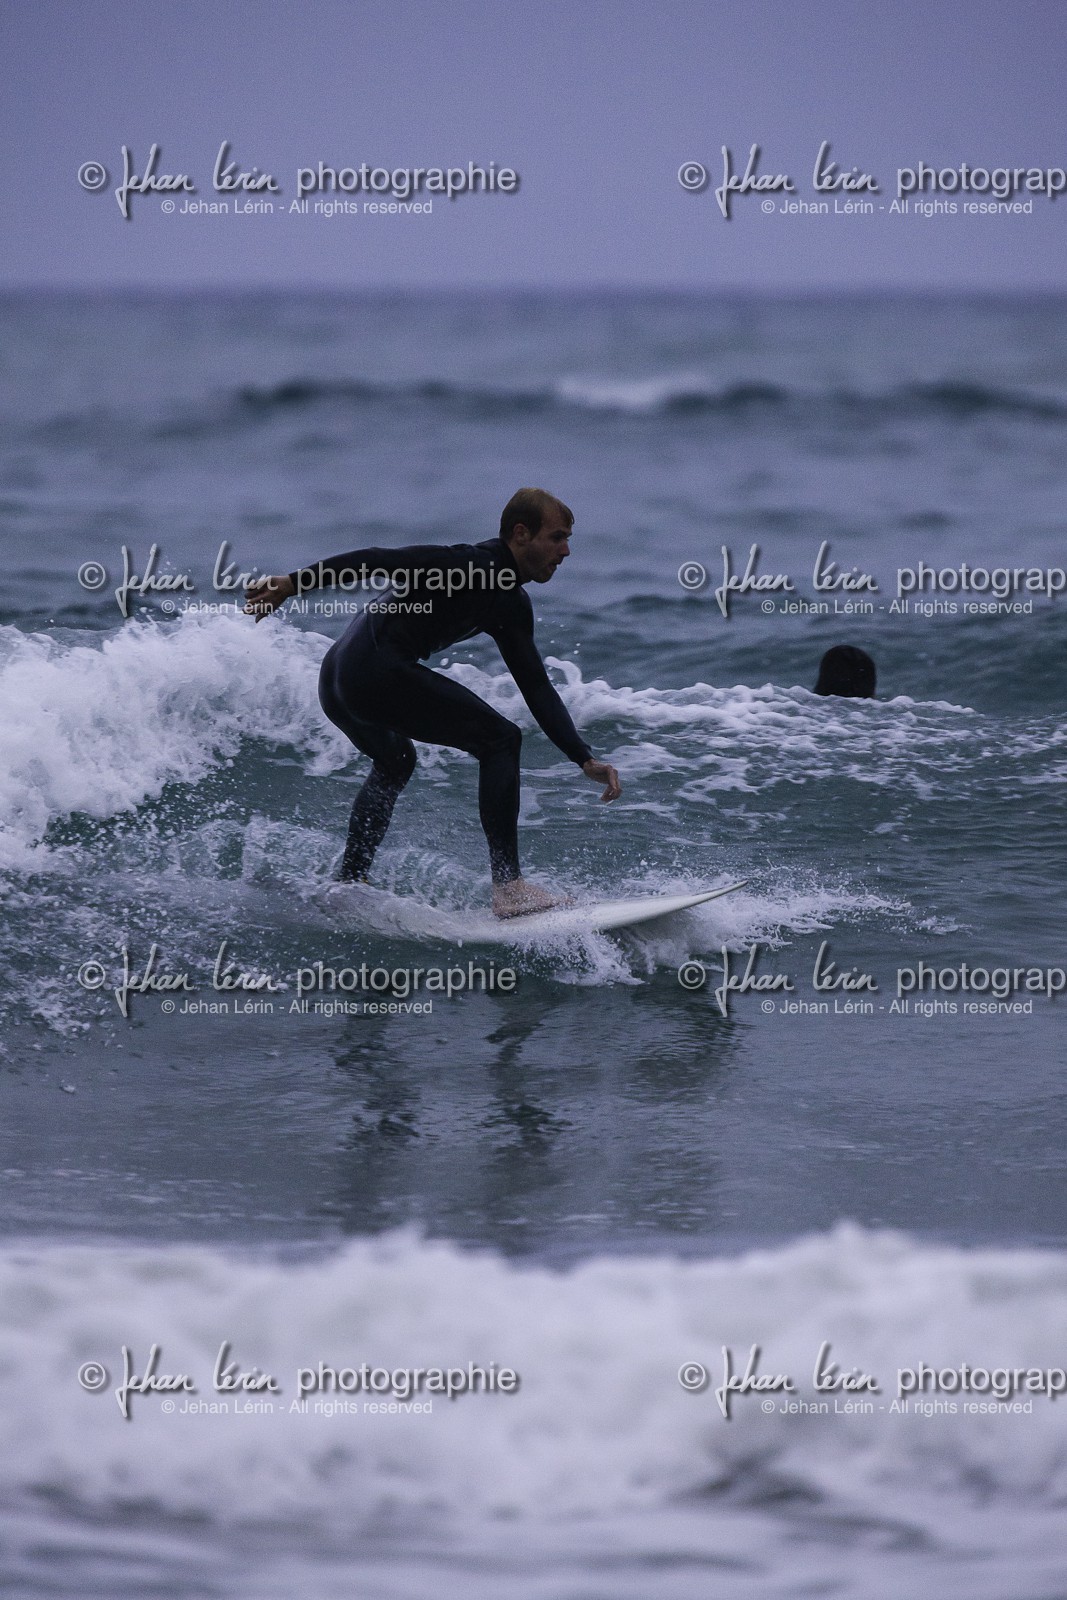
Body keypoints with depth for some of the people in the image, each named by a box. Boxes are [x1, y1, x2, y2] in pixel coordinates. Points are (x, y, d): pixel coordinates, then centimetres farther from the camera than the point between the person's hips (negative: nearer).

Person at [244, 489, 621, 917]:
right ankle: (509, 889, -11)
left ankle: (348, 886, 43)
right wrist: (292, 583, -27)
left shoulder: (512, 607, 19)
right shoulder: (474, 565, -11)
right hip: (375, 670, -11)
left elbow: (537, 690, 20)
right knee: (500, 739, -7)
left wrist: (586, 759, 13)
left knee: (395, 761, 37)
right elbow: (382, 561, -19)